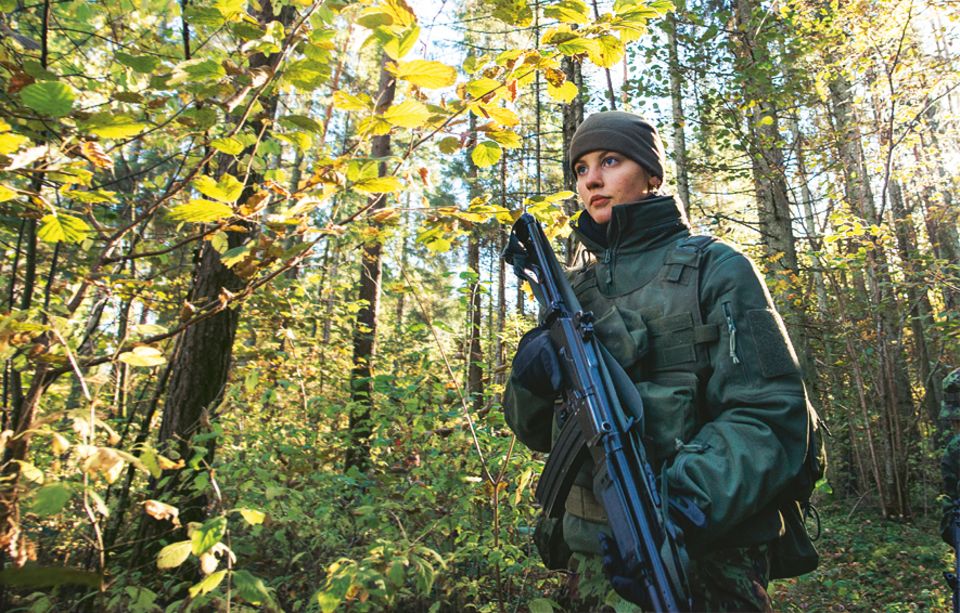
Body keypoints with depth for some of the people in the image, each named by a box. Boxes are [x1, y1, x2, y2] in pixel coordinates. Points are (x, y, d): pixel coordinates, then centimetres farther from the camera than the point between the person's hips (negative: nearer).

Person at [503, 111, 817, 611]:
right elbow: (536, 430, 8)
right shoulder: (574, 290, 8)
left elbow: (772, 414, -13)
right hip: (593, 553, 5)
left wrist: (684, 501, -29)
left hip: (705, 556, -4)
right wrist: (532, 373, -14)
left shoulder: (714, 267, -4)